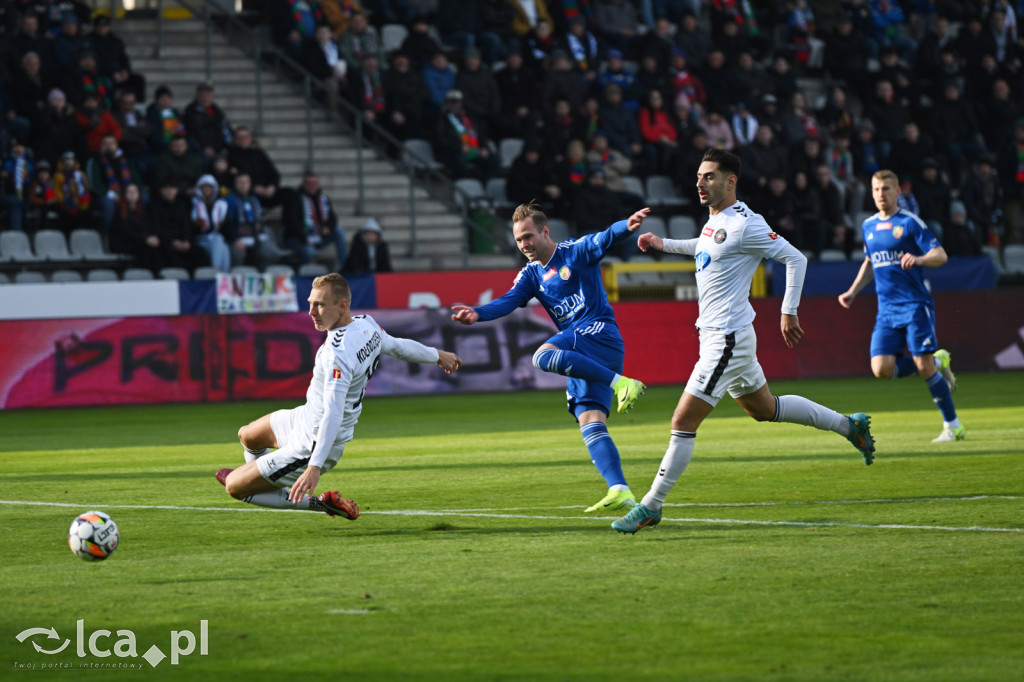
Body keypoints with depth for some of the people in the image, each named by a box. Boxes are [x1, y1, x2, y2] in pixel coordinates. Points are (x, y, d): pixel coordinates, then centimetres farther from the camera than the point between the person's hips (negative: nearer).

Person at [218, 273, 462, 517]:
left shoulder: (337, 354, -34)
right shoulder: (367, 325, -8)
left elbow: (333, 414, -39)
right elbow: (398, 346, 11)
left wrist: (314, 467, -45)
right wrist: (437, 355, 32)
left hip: (310, 447, -10)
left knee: (234, 487, -5)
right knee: (247, 435, 28)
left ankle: (320, 503, 1)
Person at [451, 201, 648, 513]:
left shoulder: (575, 252, 1)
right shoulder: (531, 275, 17)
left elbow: (603, 240, -18)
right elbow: (509, 301, 2)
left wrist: (626, 227, -40)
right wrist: (478, 313, -19)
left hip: (599, 332, -7)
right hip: (582, 356, 7)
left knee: (543, 356, -30)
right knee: (589, 421, -6)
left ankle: (620, 382, -30)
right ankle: (620, 491, -14)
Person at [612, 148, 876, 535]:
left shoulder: (744, 224, -18)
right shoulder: (715, 220, 10)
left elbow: (795, 259, -16)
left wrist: (789, 312, -16)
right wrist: (664, 244, 26)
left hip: (727, 339, -10)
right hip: (715, 335, 10)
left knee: (683, 422, -9)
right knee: (764, 409, 22)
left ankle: (651, 506, -5)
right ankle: (848, 425, 33)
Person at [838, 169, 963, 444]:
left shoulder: (910, 223, -4)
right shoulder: (868, 226, 14)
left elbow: (940, 255, -10)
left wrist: (919, 259, -30)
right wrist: (852, 292, 20)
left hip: (915, 305, -5)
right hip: (887, 311, 5)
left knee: (924, 366, -12)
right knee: (882, 368, -11)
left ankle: (953, 426, 2)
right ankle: (937, 362, 14)